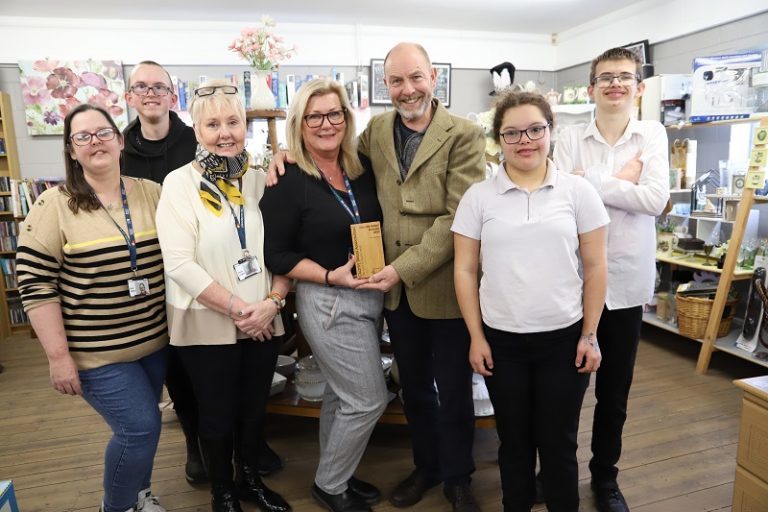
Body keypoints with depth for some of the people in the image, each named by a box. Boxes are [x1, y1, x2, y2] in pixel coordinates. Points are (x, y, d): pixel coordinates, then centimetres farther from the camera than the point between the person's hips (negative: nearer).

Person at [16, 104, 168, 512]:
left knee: (140, 427, 17)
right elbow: (34, 283, -10)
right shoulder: (54, 206, -9)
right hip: (97, 352, -4)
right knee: (140, 427, -4)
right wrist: (58, 355, -12)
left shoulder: (152, 193, 2)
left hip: (155, 342, 4)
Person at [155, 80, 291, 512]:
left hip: (264, 323, 3)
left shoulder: (260, 180, 2)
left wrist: (272, 302, -14)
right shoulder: (180, 183, -8)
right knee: (217, 415, 14)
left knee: (254, 408, 19)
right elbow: (180, 264, -16)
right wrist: (237, 308, -17)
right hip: (207, 325, -3)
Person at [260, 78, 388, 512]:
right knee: (370, 399, 0)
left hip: (371, 295, 7)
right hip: (327, 302, -6)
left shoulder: (362, 171, 5)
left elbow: (378, 229, 14)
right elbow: (277, 255, -13)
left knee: (342, 394, 19)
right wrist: (332, 276, -20)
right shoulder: (288, 182, -13)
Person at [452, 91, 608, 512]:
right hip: (501, 340, 1)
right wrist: (476, 337, -2)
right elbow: (465, 271, 0)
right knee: (514, 441, 17)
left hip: (564, 338, 0)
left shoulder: (578, 192, -1)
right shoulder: (478, 197, -2)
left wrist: (589, 336, 0)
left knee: (558, 443, 13)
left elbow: (595, 268, 2)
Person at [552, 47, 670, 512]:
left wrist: (590, 180, -14)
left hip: (626, 281, 1)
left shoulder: (652, 135, 2)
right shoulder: (571, 139, 0)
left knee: (614, 392, 14)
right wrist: (622, 181, -13)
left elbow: (656, 199, -13)